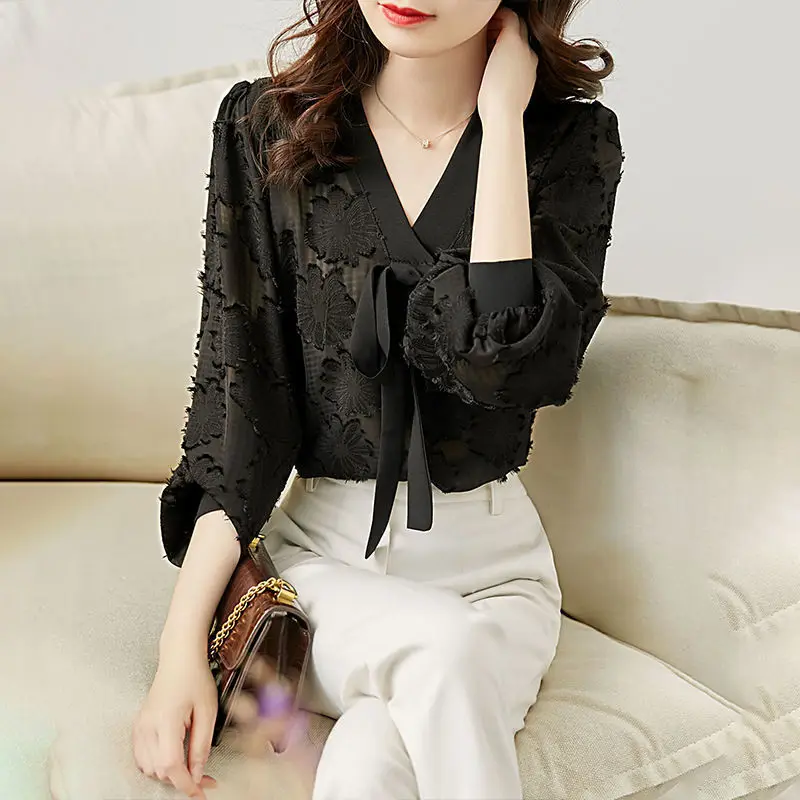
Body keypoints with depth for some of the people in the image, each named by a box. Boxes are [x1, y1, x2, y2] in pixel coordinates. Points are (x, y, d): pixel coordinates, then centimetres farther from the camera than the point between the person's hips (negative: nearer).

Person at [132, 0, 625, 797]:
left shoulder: (574, 141, -3)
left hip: (489, 561, 0)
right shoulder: (265, 127, -2)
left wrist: (502, 118, -15)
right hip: (321, 550, 1)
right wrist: (182, 642, -14)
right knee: (444, 652, -32)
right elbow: (237, 396, -6)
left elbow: (506, 365, -19)